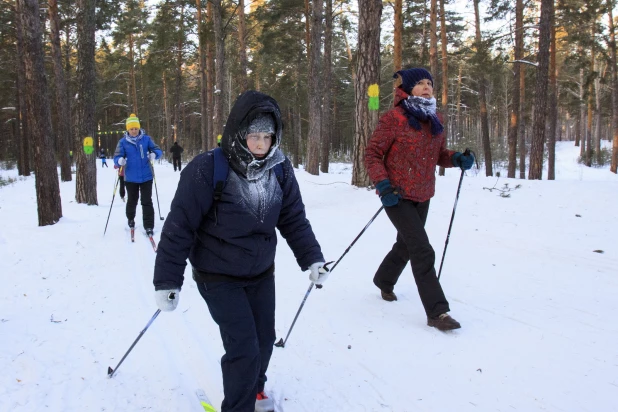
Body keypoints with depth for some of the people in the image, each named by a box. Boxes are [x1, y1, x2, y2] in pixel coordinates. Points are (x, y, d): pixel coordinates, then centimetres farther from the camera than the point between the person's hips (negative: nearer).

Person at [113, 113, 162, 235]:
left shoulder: (146, 139, -3)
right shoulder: (123, 142, -4)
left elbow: (158, 150, -1)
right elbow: (117, 156, -7)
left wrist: (154, 154, -25)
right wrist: (120, 161, -31)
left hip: (146, 176, -1)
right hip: (130, 178, 1)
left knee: (147, 202, -2)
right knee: (132, 201, 17)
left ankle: (149, 226, 2)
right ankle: (131, 219, 43)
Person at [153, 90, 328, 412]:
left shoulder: (279, 169, -8)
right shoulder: (207, 169, -23)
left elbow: (294, 219, 3)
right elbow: (180, 226, -18)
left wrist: (312, 258, -3)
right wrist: (167, 281, -16)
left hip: (261, 272, 5)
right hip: (218, 277, -5)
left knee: (264, 338, 14)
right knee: (244, 347, -9)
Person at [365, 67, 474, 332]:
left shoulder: (434, 120, 6)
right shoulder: (394, 118, -13)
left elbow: (438, 155, 15)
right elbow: (372, 154, -11)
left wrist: (456, 159, -6)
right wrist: (383, 185, -23)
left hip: (423, 197, 7)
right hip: (398, 197, -7)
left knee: (405, 245, 23)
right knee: (423, 252, -13)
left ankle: (384, 281, 49)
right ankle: (437, 312, -6)